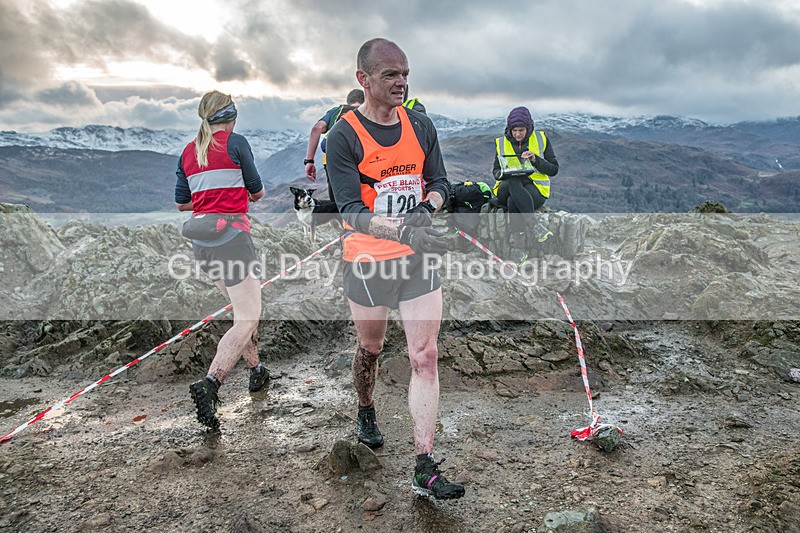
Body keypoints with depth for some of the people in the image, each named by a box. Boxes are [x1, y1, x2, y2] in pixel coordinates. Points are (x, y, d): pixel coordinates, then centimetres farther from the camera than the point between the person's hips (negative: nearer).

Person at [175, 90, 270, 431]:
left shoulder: (188, 152, 13)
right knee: (248, 320, -8)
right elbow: (257, 192, 2)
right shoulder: (235, 142, -4)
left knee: (243, 308, 21)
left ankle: (256, 371, 31)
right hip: (230, 236, -7)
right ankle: (209, 384, -24)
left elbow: (181, 203, 17)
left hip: (201, 240, 8)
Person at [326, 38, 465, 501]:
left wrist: (427, 207, -14)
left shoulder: (420, 125, 4)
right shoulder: (344, 137, -10)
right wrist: (404, 232, -35)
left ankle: (426, 469, 5)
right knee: (371, 348, 16)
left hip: (419, 257, 3)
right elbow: (351, 211, -20)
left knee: (426, 358, -3)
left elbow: (440, 183, 10)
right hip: (369, 260, -3)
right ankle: (366, 414, 48)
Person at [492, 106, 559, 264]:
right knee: (513, 182, -37)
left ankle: (519, 246, -29)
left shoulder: (541, 139, 7)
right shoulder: (501, 143, 11)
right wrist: (504, 173, -11)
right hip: (508, 188, 2)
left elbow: (554, 169, 4)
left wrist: (535, 160, -13)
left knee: (513, 202, -36)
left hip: (535, 188, -1)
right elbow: (496, 171, 13)